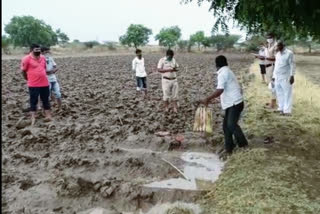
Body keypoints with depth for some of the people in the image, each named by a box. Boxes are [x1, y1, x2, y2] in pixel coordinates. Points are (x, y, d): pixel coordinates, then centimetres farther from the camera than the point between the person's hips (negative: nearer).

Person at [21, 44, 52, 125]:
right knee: (33, 101, 5)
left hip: (45, 84, 5)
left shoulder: (43, 58, 7)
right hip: (33, 85, -5)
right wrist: (29, 79, 6)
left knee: (46, 100, 13)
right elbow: (23, 71, -3)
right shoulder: (26, 59, -10)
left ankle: (48, 116, 24)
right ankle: (33, 118, 12)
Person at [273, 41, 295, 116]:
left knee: (287, 94, -3)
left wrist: (292, 76, -16)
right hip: (277, 77, 7)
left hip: (286, 77, -7)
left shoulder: (289, 53, -6)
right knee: (279, 94, 11)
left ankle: (287, 110, 1)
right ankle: (281, 108, 21)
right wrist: (274, 76, 18)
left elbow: (292, 65, -9)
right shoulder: (277, 54, 15)